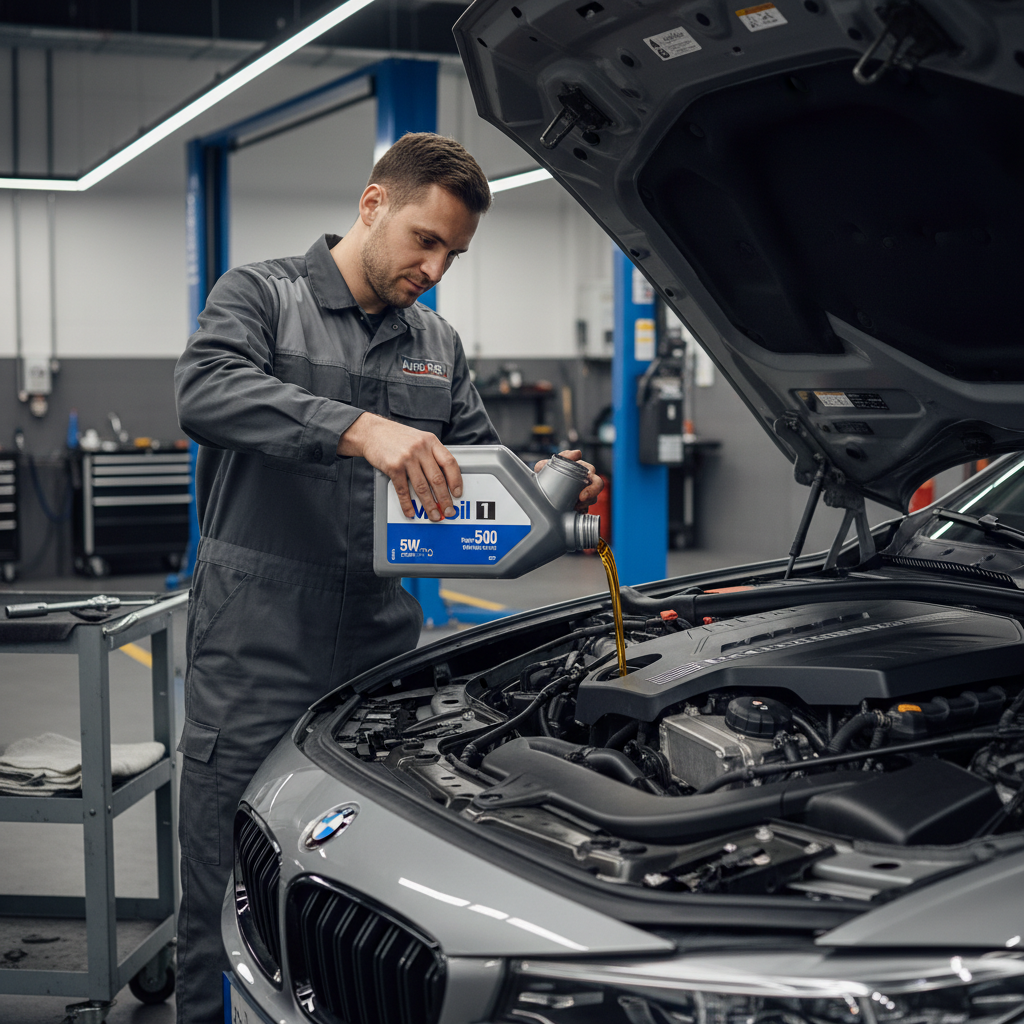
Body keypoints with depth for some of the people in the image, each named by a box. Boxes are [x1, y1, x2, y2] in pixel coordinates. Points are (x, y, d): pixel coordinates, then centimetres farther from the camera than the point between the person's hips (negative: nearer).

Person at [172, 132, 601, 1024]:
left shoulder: (438, 347, 17)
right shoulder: (261, 296, -1)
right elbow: (206, 390, -22)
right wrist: (361, 430, -35)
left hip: (382, 645, 5)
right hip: (257, 651, -5)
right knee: (230, 911, 0)